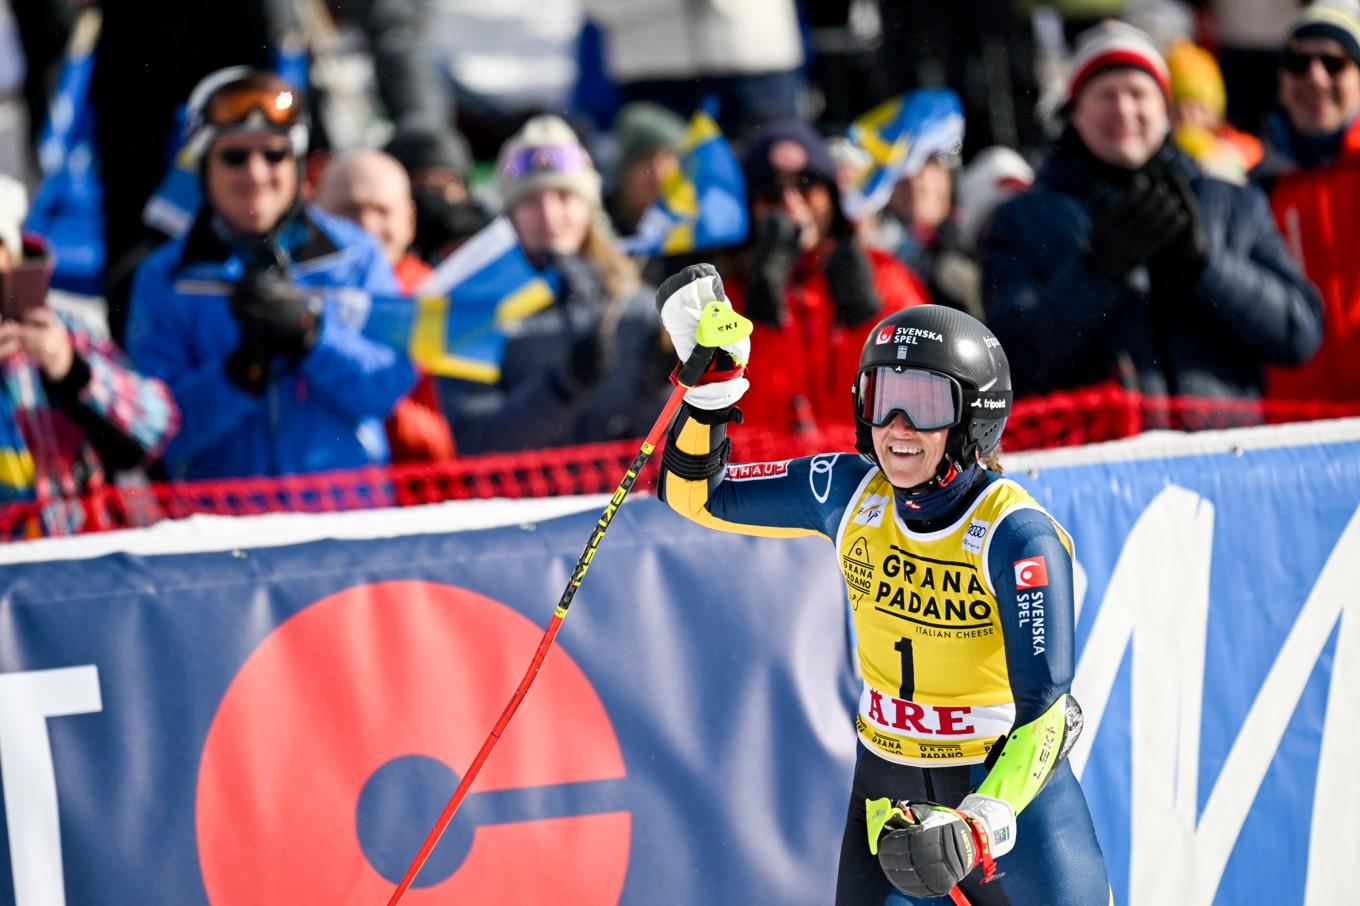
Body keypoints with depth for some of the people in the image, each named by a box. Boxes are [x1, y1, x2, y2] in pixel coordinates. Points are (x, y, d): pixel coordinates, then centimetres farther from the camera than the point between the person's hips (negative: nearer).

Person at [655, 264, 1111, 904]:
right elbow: (698, 495, 4)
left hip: (1006, 784, -4)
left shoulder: (1015, 534, -21)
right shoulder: (849, 494, -6)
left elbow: (1043, 714, -24)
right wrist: (711, 381, -11)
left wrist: (980, 828, -38)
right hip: (887, 787, 4)